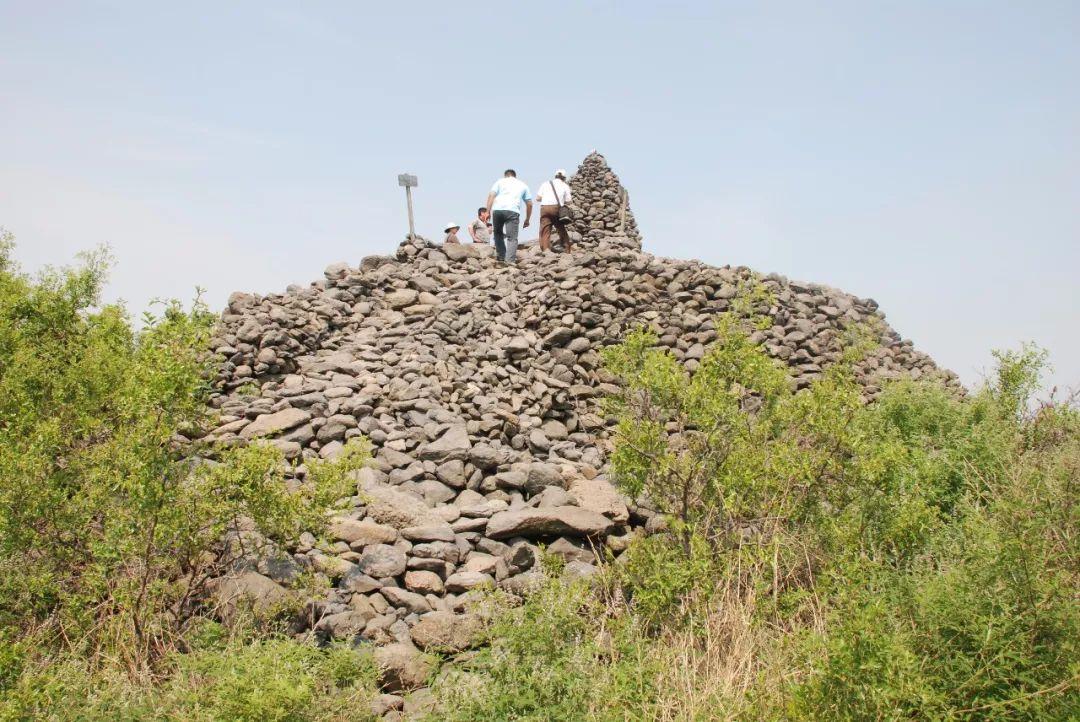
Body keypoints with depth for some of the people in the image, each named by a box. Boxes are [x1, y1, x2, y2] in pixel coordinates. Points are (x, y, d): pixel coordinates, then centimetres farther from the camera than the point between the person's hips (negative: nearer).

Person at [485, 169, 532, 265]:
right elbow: (529, 204, 23)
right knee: (512, 237, -2)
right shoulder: (522, 185, 26)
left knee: (498, 233, 21)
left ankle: (500, 257, 17)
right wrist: (527, 220, 30)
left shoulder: (500, 181, 22)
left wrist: (488, 212, 4)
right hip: (513, 211, -1)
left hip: (497, 210, 1)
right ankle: (509, 260, -16)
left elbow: (491, 196, 7)